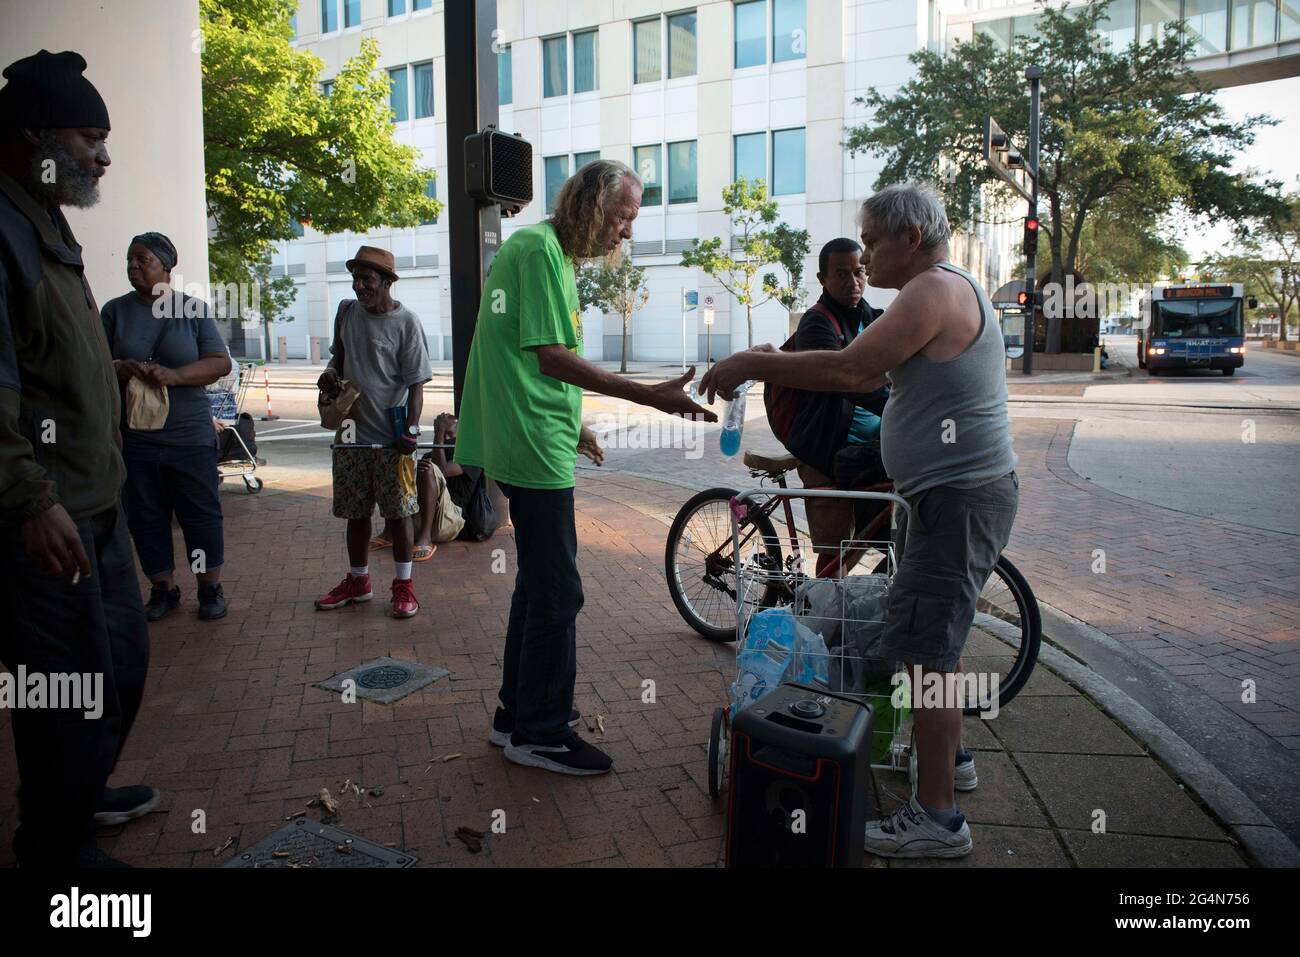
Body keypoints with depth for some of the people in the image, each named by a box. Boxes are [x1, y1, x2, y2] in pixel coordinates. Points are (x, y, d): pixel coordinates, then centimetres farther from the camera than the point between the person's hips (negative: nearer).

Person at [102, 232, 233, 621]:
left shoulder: (194, 309, 1)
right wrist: (121, 369, -17)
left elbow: (220, 363, -5)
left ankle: (210, 588, 17)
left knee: (201, 513, 2)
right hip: (134, 436, 2)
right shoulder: (115, 310, 7)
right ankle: (163, 589, 22)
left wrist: (173, 376, -21)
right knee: (145, 516, 8)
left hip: (190, 434, -2)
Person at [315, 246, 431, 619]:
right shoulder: (346, 312, 7)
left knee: (398, 512, 2)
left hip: (390, 438, -5)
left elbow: (416, 384, -9)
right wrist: (331, 372, 0)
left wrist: (410, 431, -17)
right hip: (351, 434, 5)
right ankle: (358, 581, 29)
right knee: (355, 512, 14)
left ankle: (404, 586, 13)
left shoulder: (405, 323, -8)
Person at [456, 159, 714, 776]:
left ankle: (518, 713, 31)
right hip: (535, 448, -11)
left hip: (529, 442, 11)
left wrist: (570, 422, 25)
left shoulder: (538, 246, 18)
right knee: (557, 592, -3)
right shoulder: (541, 249, -14)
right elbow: (551, 357, -23)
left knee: (540, 582, 18)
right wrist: (651, 396, -26)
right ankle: (541, 734, 11)